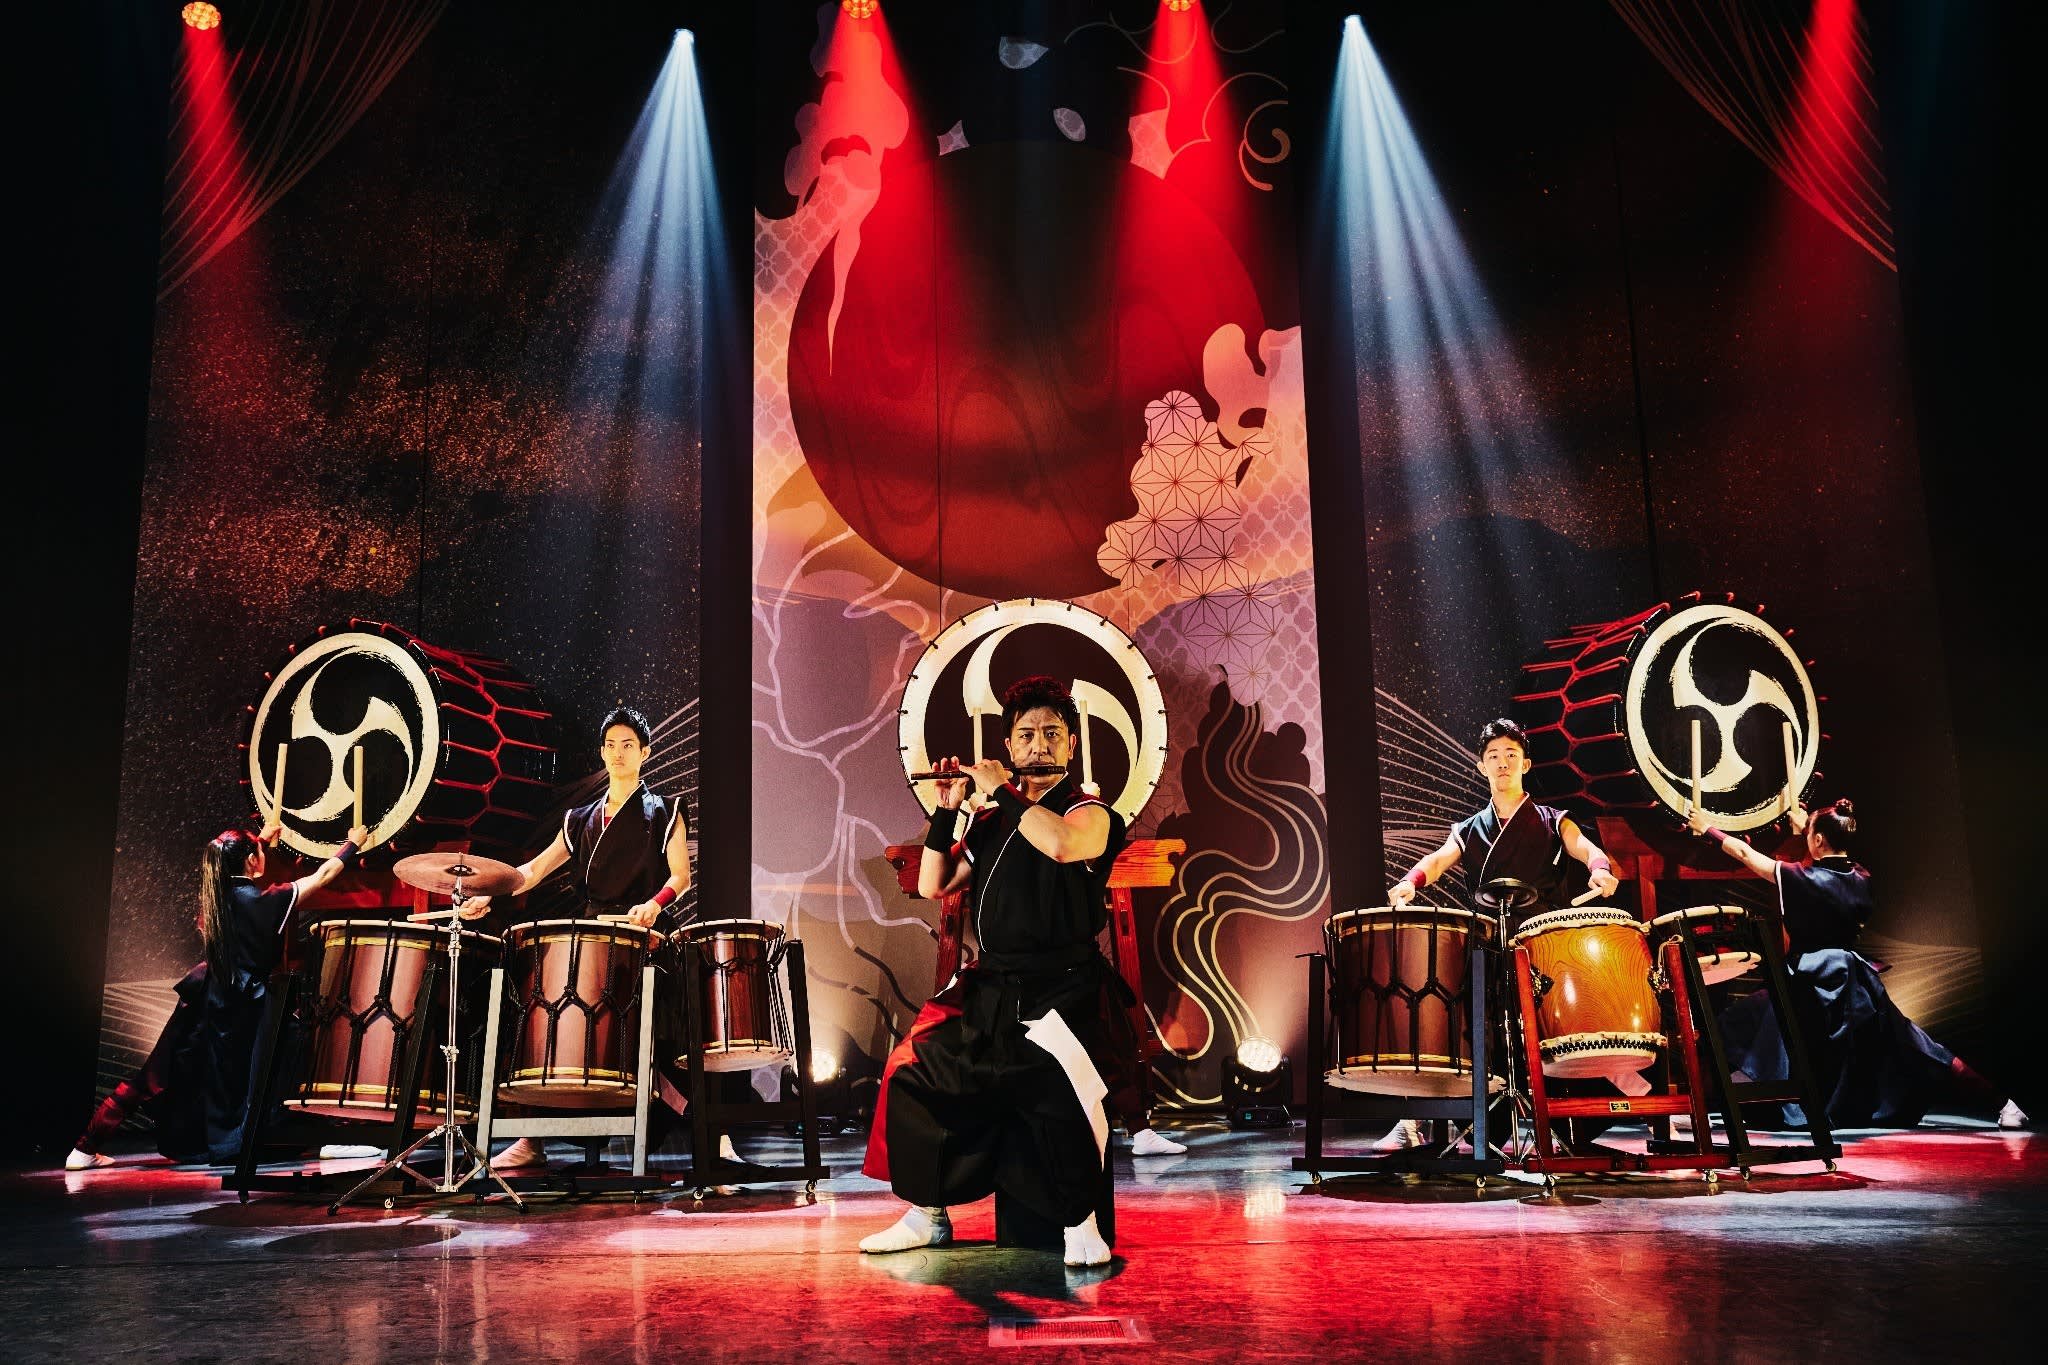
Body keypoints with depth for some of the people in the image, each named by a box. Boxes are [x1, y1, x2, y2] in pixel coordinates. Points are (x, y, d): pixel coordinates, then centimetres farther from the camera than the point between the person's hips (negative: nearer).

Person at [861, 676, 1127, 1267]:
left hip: (1058, 992, -6)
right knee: (911, 1073, -5)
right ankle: (926, 1215, 12)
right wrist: (947, 810, 3)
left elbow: (1061, 842, -26)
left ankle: (1081, 1223, -11)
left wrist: (999, 790, -15)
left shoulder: (1090, 814, -1)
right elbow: (934, 886, 13)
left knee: (1055, 1089, -32)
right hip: (986, 990, 6)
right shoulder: (991, 822, 16)